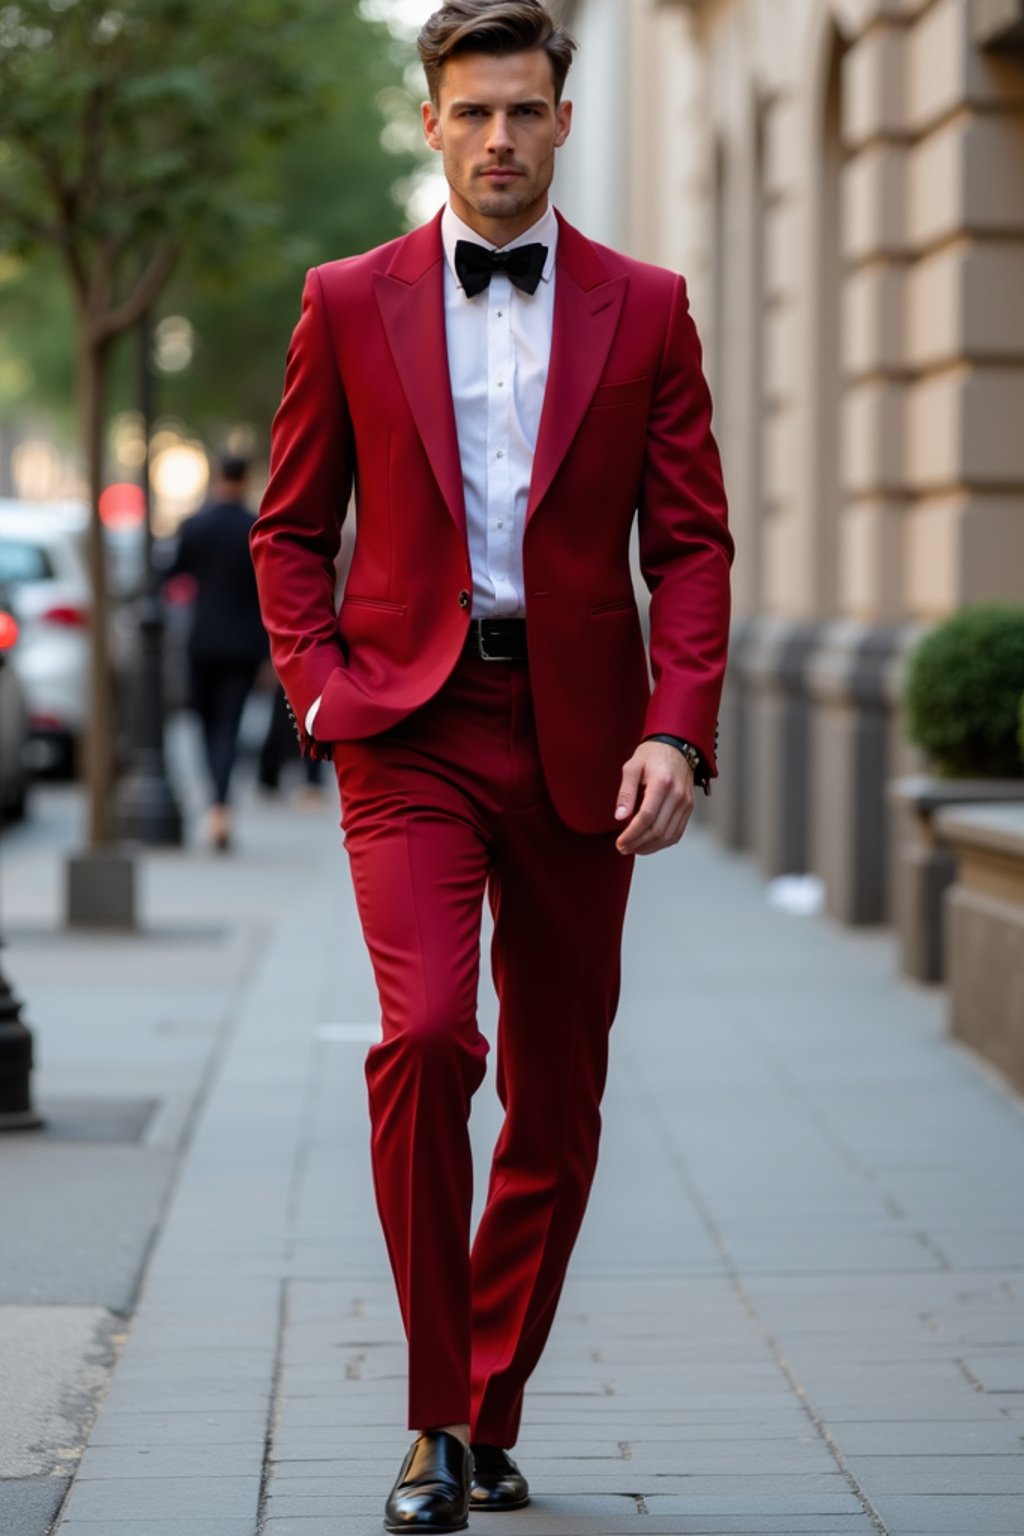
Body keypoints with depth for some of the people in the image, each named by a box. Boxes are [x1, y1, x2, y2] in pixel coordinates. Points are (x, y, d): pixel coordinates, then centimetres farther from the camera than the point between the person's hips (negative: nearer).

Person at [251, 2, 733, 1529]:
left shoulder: (645, 308, 7)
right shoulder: (350, 303, 6)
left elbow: (692, 540, 4)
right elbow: (291, 527, 11)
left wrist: (678, 728, -9)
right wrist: (321, 688, -4)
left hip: (578, 733, 2)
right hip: (411, 726, -2)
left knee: (557, 1093, 7)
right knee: (425, 1033, -20)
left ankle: (492, 1412, 23)